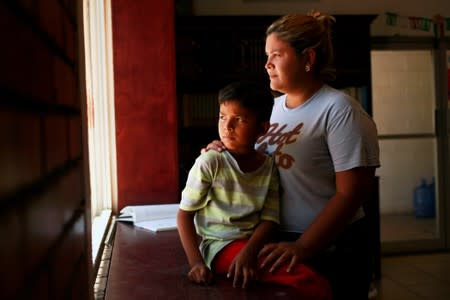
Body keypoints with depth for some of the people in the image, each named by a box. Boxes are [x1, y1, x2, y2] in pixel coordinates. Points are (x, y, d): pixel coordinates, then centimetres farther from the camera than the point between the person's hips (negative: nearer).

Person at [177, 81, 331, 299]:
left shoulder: (269, 166, 2)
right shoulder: (209, 163, -9)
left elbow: (269, 219, -3)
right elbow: (184, 214, -5)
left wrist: (248, 253, -22)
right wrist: (196, 263, -16)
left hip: (255, 243, 5)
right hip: (220, 246, -5)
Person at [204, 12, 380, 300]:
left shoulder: (339, 109, -15)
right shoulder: (274, 106, 6)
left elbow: (351, 194, -20)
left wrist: (302, 247, -25)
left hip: (331, 251, -6)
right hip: (278, 244, 7)